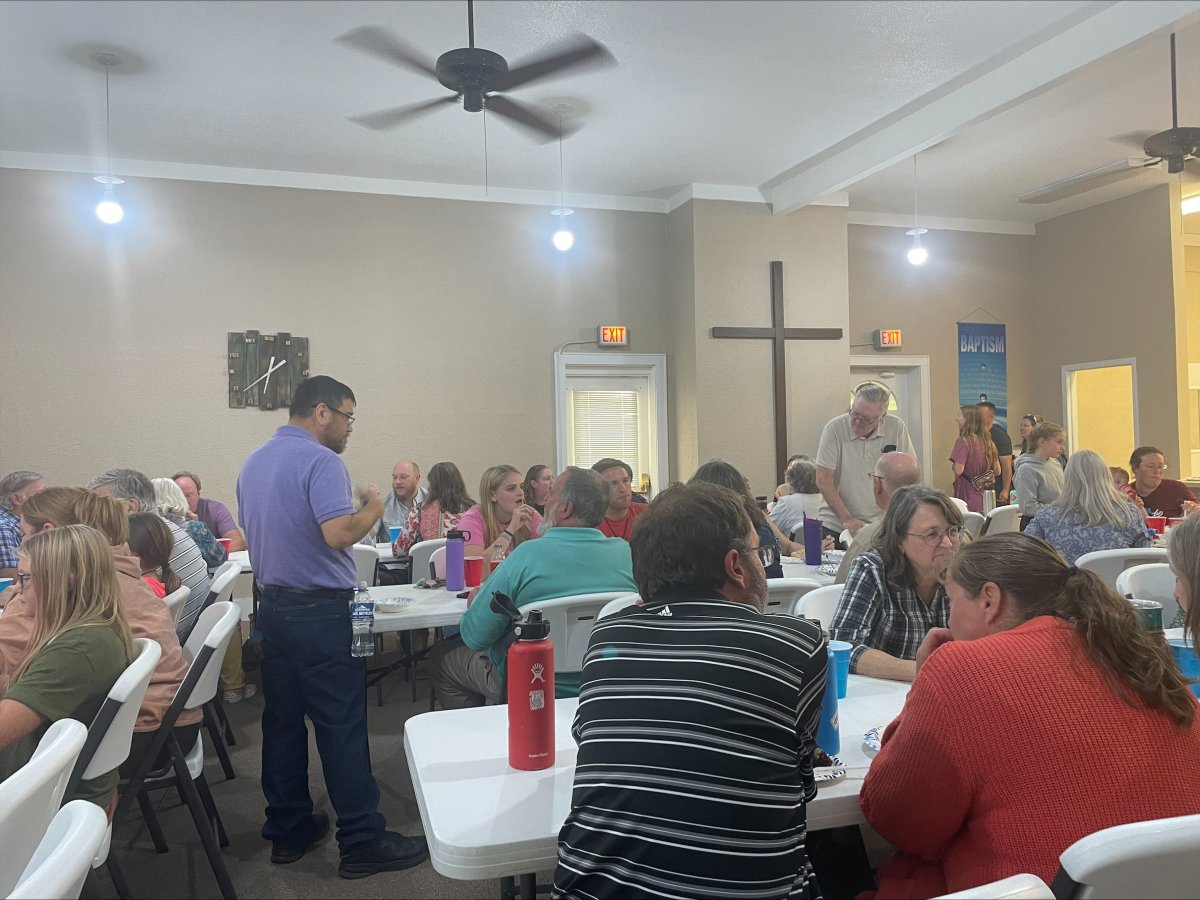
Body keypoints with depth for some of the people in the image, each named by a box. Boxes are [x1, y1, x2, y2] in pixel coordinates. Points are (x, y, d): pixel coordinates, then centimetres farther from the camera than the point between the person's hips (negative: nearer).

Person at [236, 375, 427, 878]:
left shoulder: (253, 464, 12)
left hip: (272, 605, 9)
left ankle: (288, 831, 22)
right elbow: (338, 533, -25)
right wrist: (374, 509, -9)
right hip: (320, 610, -9)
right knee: (340, 725, -4)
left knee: (282, 719, 13)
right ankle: (362, 841, 3)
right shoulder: (319, 460, -16)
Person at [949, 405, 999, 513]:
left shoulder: (964, 441, -14)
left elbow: (958, 470, -21)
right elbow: (997, 471, 12)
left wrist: (952, 464, 0)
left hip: (967, 499, -7)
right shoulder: (988, 441, 7)